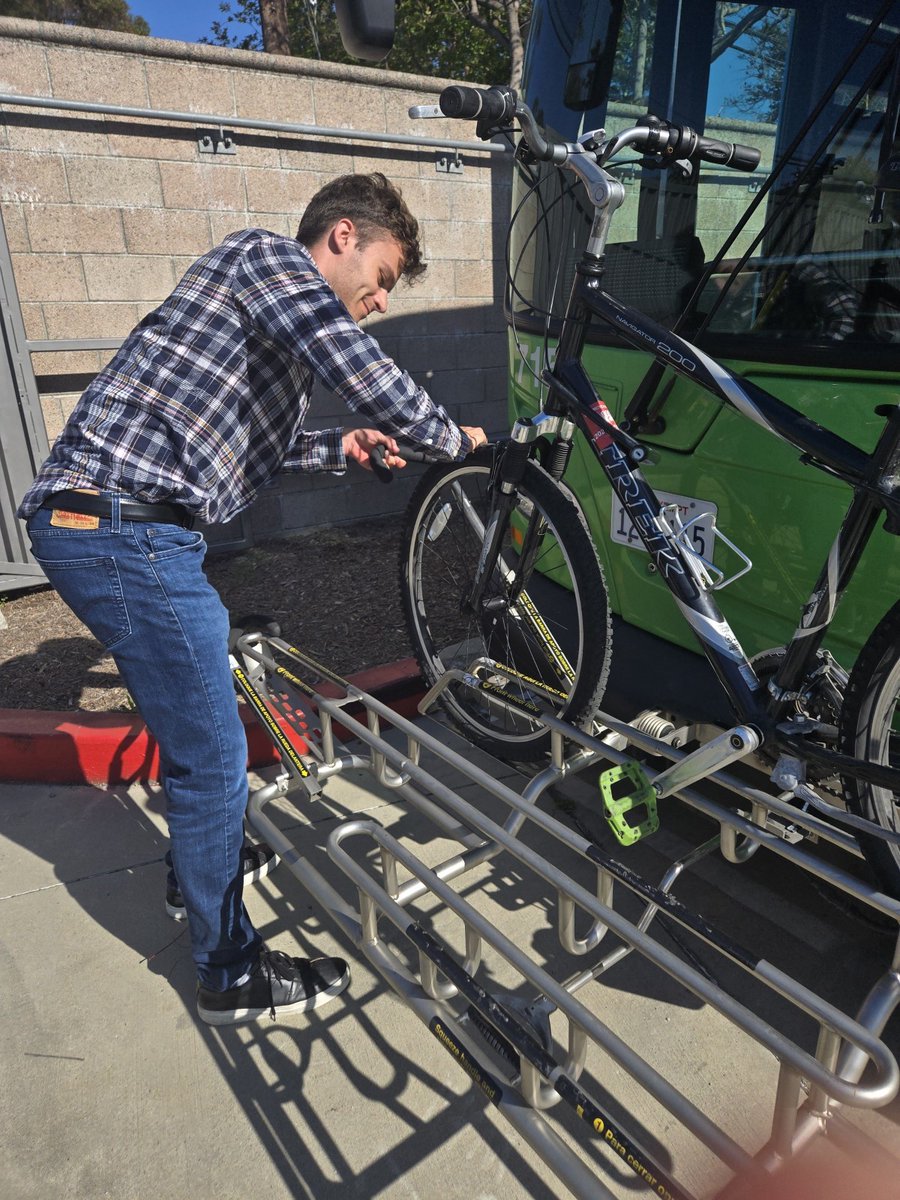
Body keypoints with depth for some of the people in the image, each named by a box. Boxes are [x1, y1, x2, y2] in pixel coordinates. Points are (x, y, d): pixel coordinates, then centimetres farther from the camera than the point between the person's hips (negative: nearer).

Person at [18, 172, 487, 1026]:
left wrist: (343, 448, 14)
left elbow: (247, 443, 26)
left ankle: (203, 863, 49)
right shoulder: (270, 257, -5)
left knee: (194, 720, 26)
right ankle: (230, 973, 19)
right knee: (214, 757, -1)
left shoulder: (281, 310, 23)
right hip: (122, 530, -10)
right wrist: (455, 438, -4)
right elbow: (368, 380, -20)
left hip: (91, 520, 10)